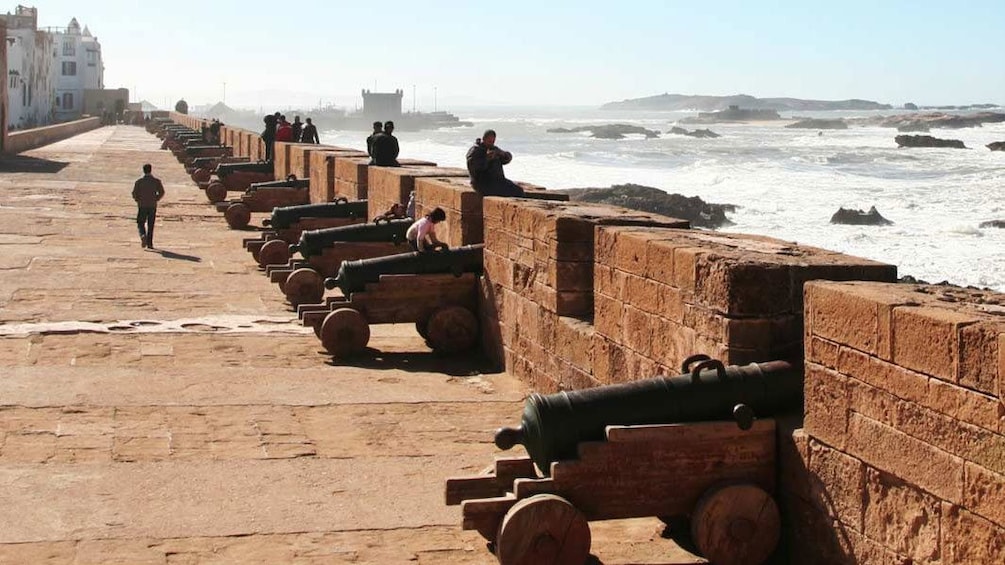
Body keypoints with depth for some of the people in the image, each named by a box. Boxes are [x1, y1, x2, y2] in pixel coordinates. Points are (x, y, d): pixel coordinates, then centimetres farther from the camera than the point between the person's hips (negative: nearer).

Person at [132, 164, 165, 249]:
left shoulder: (139, 181, -2)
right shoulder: (156, 181, -1)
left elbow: (134, 193, -4)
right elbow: (161, 192, -4)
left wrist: (138, 200, 13)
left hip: (142, 206, -1)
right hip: (152, 206, 1)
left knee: (140, 224, 7)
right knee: (150, 225, 8)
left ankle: (143, 236, -22)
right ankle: (149, 243, 6)